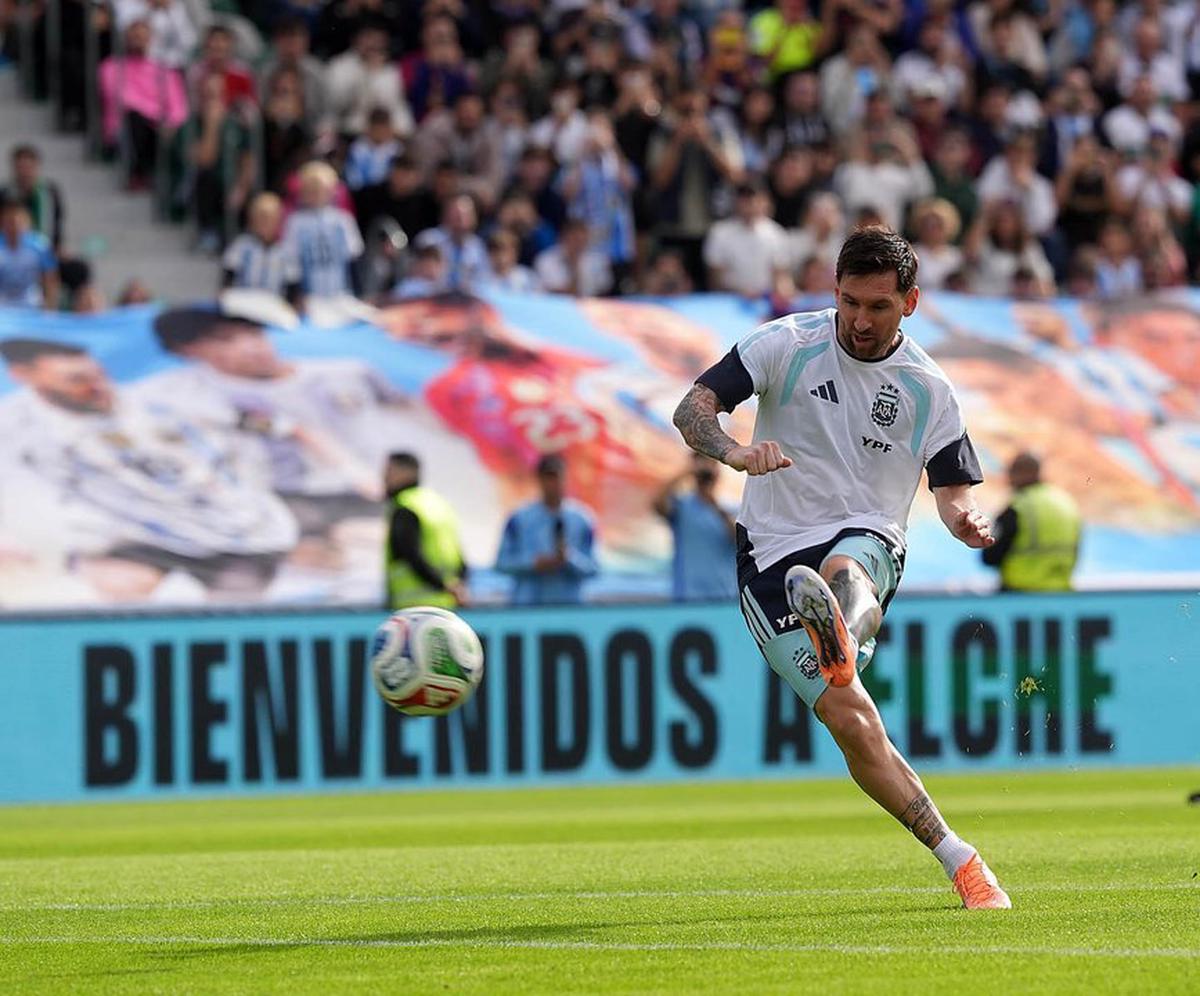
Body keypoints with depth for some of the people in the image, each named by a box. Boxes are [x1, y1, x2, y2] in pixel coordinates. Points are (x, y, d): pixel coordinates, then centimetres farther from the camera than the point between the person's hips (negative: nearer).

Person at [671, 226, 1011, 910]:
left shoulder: (928, 389, 4)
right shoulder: (788, 345, -1)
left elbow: (954, 488, 9)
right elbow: (692, 408, -7)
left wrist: (969, 520, -16)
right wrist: (737, 452, -29)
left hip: (866, 541, 0)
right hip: (773, 553, 0)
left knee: (845, 572, -40)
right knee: (851, 720, -15)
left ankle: (840, 641, -75)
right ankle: (956, 858, -12)